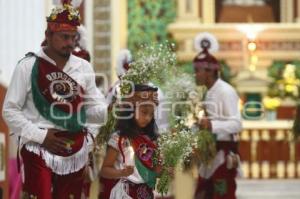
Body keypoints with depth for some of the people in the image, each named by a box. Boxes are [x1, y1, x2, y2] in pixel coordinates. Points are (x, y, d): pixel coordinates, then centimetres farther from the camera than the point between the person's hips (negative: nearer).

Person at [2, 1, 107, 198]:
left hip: (75, 151, 5)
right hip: (39, 149, -5)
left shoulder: (84, 68, 8)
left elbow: (93, 106, 12)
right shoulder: (29, 66, -5)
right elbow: (10, 110, -4)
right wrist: (40, 135, -12)